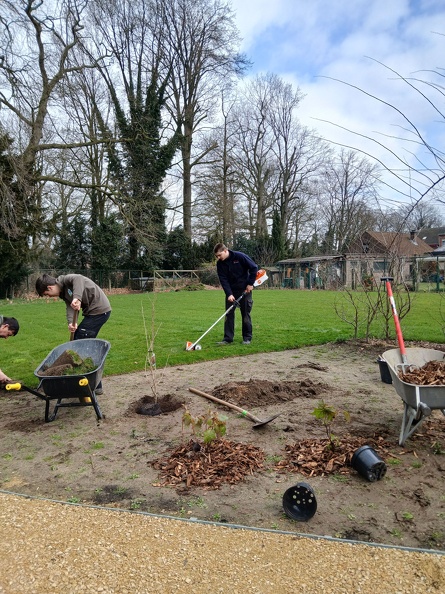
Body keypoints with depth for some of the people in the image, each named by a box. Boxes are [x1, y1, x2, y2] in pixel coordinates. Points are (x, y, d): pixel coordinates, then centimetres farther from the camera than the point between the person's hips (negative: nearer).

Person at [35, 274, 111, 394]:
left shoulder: (66, 279, -12)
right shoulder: (63, 292, 14)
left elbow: (78, 279, -36)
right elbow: (70, 307, -2)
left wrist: (77, 298, -51)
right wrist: (71, 322, -22)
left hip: (99, 310, -10)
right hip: (93, 312, 10)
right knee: (77, 340, 15)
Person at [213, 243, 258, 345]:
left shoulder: (240, 256, -16)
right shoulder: (220, 264, -5)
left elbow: (254, 268, -11)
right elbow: (223, 280, -9)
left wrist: (250, 284, -11)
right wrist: (229, 294, -19)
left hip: (245, 289, -4)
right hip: (231, 291, 4)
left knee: (246, 314, 3)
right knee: (229, 314, 1)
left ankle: (247, 337, 13)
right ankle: (228, 338, 6)